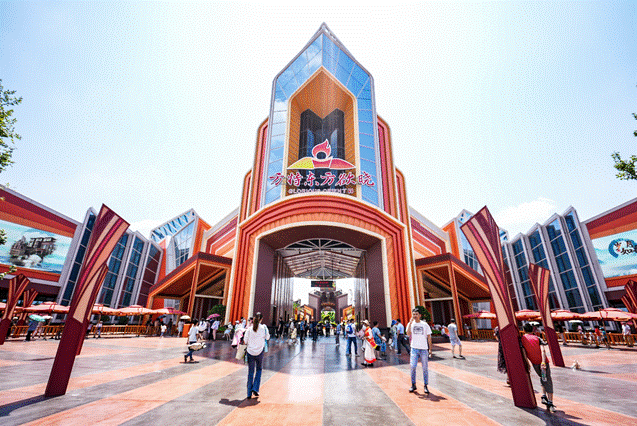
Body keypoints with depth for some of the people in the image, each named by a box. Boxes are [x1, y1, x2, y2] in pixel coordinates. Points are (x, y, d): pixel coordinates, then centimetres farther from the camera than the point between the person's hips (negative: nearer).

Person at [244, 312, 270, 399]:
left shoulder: (249, 329, -9)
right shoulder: (264, 328, -10)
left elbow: (245, 340, -3)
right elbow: (267, 337, 5)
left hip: (250, 352, 1)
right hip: (260, 352, -1)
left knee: (250, 372, 11)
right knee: (259, 370, 20)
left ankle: (249, 393, 16)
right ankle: (255, 389, 11)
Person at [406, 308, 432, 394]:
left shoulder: (425, 325, 3)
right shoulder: (410, 324, 2)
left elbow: (429, 337, 7)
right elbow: (408, 334, -13)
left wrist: (430, 349, 2)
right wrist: (410, 323, -18)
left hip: (424, 349, 0)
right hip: (414, 348, 0)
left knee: (425, 368, 4)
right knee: (413, 367, -5)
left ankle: (426, 386, 17)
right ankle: (413, 385, 10)